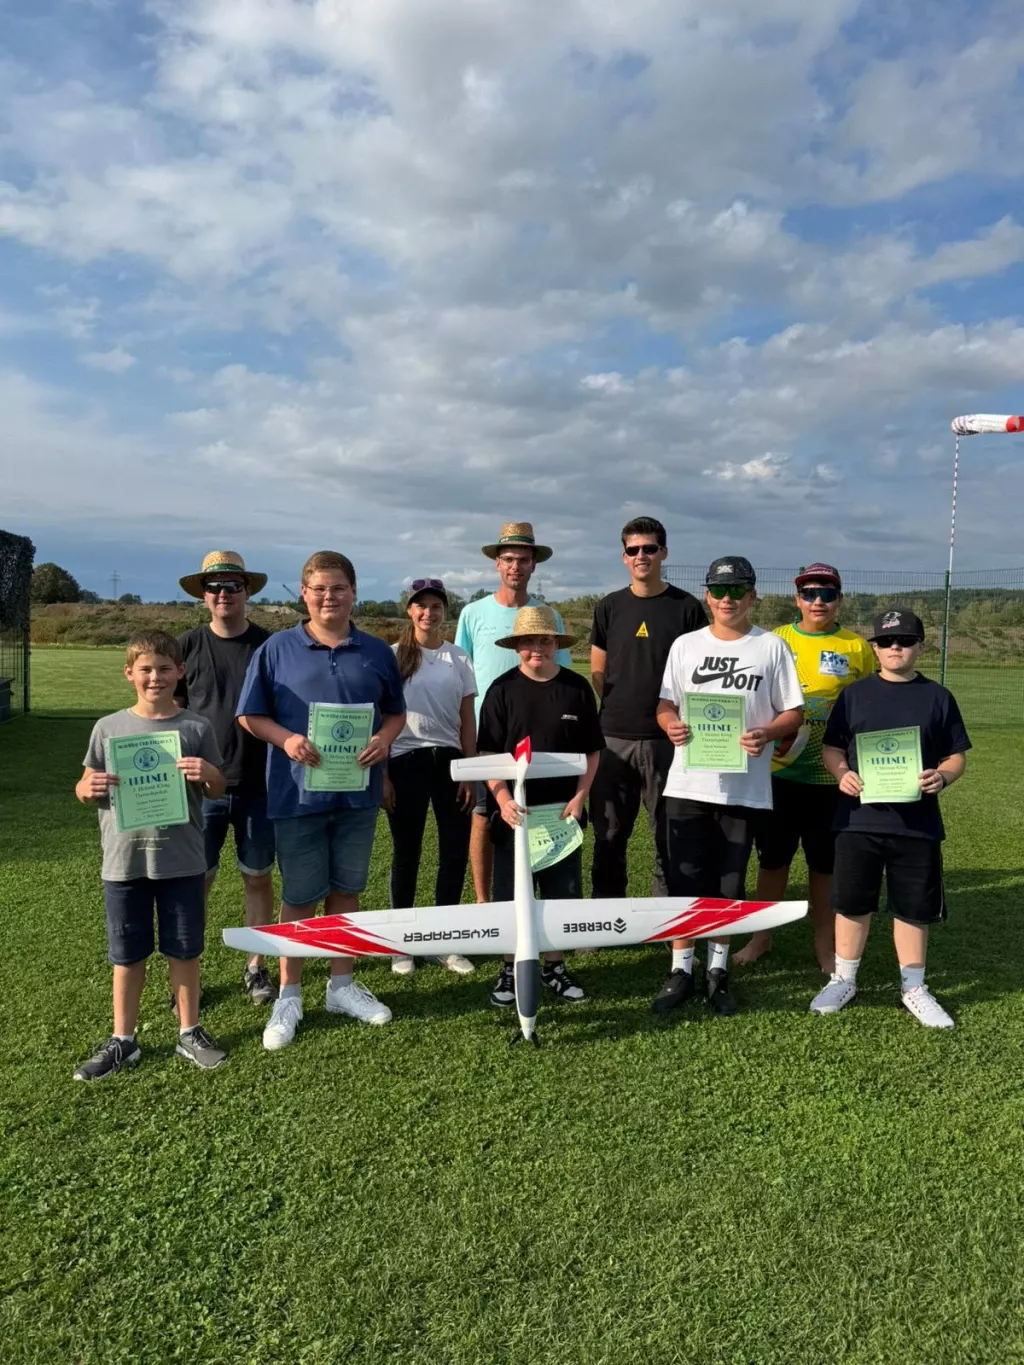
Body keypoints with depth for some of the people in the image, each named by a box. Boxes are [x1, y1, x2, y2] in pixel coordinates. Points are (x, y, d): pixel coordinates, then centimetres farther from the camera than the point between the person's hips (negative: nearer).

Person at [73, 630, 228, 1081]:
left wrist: (208, 773, -16)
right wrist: (88, 787, -15)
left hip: (182, 861, -1)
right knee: (127, 955, 12)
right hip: (124, 861, 1)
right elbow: (85, 790, 9)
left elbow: (217, 791, 6)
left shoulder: (197, 727, -2)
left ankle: (189, 1033, 28)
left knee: (184, 951, 11)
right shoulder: (108, 727, 1)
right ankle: (122, 1040, 29)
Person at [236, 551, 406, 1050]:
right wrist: (286, 739, -18)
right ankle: (289, 996, 22)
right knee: (299, 897, 6)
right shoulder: (277, 649, -2)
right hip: (298, 795, -2)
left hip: (357, 792, 3)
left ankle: (342, 985, 30)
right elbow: (250, 716, 0)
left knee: (346, 890, 14)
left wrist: (384, 739, -8)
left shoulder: (376, 652, 5)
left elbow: (396, 712, 13)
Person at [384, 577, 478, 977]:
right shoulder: (393, 656, 1)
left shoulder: (459, 659, 7)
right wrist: (381, 774, -5)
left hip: (448, 760, 3)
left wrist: (469, 774, 1)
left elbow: (468, 721, 6)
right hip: (405, 762, -2)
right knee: (407, 852, 6)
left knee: (456, 851, 3)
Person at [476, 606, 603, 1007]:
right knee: (510, 893, 7)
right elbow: (488, 753, -4)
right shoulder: (503, 689, -3)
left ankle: (554, 966, 27)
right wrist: (503, 798, -16)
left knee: (563, 891, 9)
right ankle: (509, 969, 23)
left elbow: (591, 751, 5)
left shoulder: (577, 688, 0)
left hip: (562, 809, 1)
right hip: (513, 810, -1)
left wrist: (579, 798, -6)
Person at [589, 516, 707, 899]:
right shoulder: (609, 608, 8)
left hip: (666, 738, -2)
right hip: (613, 737, 3)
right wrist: (622, 708, 5)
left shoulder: (686, 607, 0)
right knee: (608, 835, 9)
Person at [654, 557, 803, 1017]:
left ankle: (718, 971, 24)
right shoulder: (686, 645, 8)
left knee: (729, 883, 9)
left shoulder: (771, 646, 2)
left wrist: (766, 733, -18)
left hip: (744, 787, -1)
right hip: (688, 783, 1)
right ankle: (681, 970, 18)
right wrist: (671, 725, -14)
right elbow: (665, 704, 9)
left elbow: (794, 712, 2)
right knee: (684, 879, 4)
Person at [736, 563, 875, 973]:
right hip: (778, 770, 1)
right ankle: (761, 936, 27)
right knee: (772, 857, 11)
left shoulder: (857, 648, 1)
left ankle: (826, 946, 24)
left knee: (825, 863, 9)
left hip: (831, 774, -1)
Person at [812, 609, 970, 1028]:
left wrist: (942, 778, -14)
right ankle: (843, 980, 26)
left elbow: (957, 755, 7)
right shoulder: (855, 694, 5)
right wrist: (842, 775, -12)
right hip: (859, 819, 0)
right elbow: (831, 746, 7)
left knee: (914, 908, 10)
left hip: (918, 823, 0)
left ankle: (913, 987, 27)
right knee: (852, 903, 9)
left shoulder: (937, 697, 4)